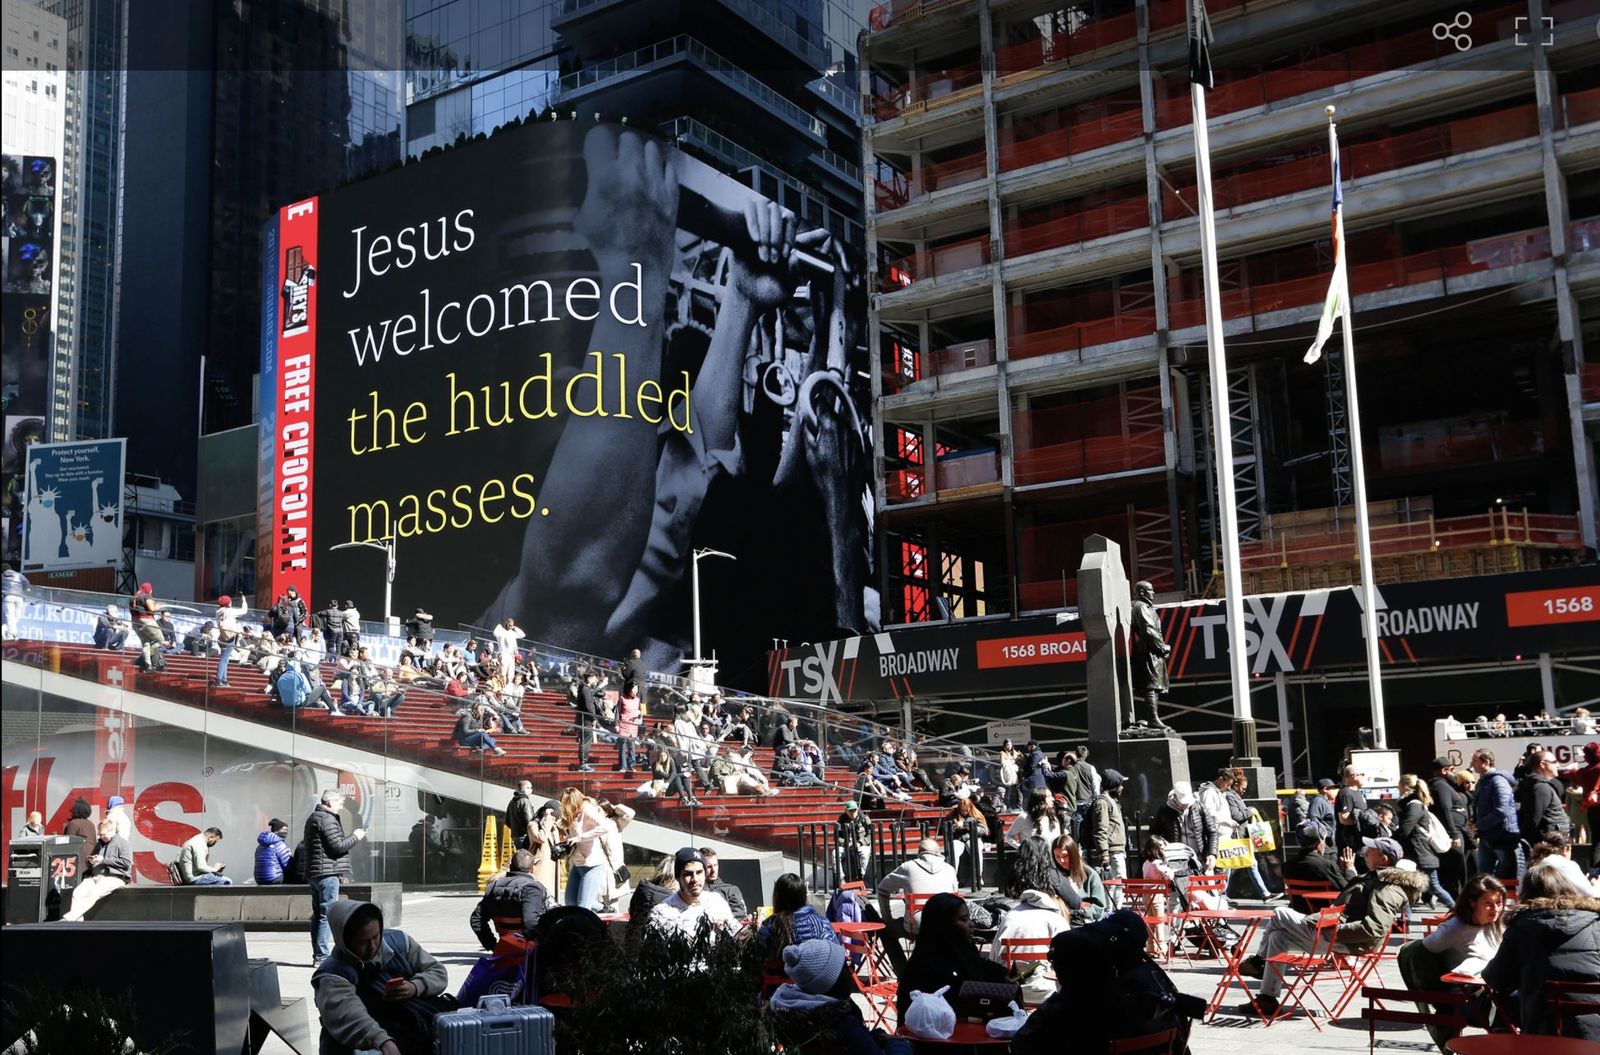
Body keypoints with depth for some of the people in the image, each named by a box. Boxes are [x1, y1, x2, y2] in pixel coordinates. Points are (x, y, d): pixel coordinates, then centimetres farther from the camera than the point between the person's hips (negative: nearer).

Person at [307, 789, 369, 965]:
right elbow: (338, 846, -17)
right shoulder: (327, 819, -14)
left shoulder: (313, 818, 19)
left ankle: (317, 955, 16)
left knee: (318, 914, 13)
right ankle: (321, 956, -10)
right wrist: (355, 836, -4)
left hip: (314, 874, 10)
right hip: (327, 874, -10)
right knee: (327, 915, -8)